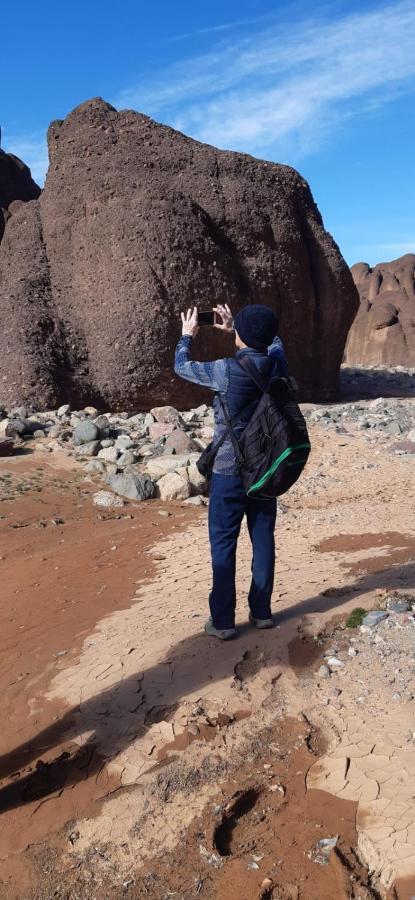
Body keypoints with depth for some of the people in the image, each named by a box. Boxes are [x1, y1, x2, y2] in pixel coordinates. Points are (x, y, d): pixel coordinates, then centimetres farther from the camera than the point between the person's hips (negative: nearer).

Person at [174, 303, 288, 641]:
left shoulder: (227, 371, -18)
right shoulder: (277, 364, -5)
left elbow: (182, 367, 0)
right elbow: (273, 341, 21)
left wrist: (187, 336, 17)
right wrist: (237, 328, 24)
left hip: (229, 471, -5)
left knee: (223, 544, 4)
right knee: (263, 539, 12)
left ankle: (222, 620, 11)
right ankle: (262, 612, 23)